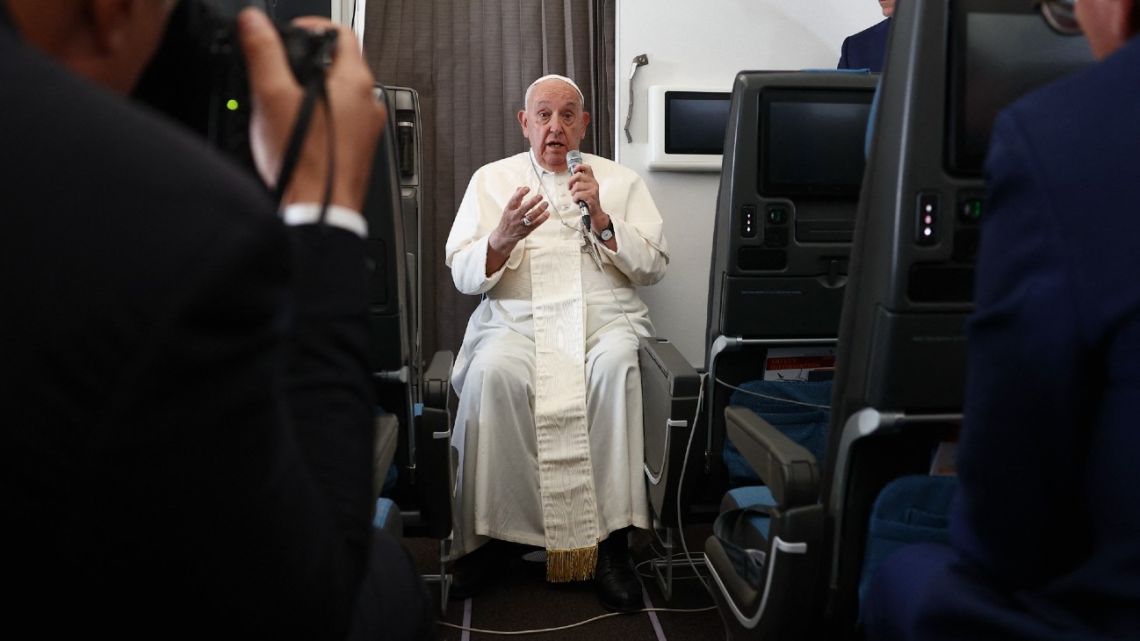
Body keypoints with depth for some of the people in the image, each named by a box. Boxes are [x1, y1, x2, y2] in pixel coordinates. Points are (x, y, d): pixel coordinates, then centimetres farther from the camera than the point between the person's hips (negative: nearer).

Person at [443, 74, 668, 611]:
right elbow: (463, 276, 5)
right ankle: (480, 535, -22)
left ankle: (612, 540, -28)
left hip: (606, 319, 1)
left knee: (616, 367, -35)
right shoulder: (492, 179, 16)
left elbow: (653, 267, 7)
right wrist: (503, 238, -15)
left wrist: (602, 218, -7)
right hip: (517, 320, 0)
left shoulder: (620, 180, 17)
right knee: (494, 372, -35)